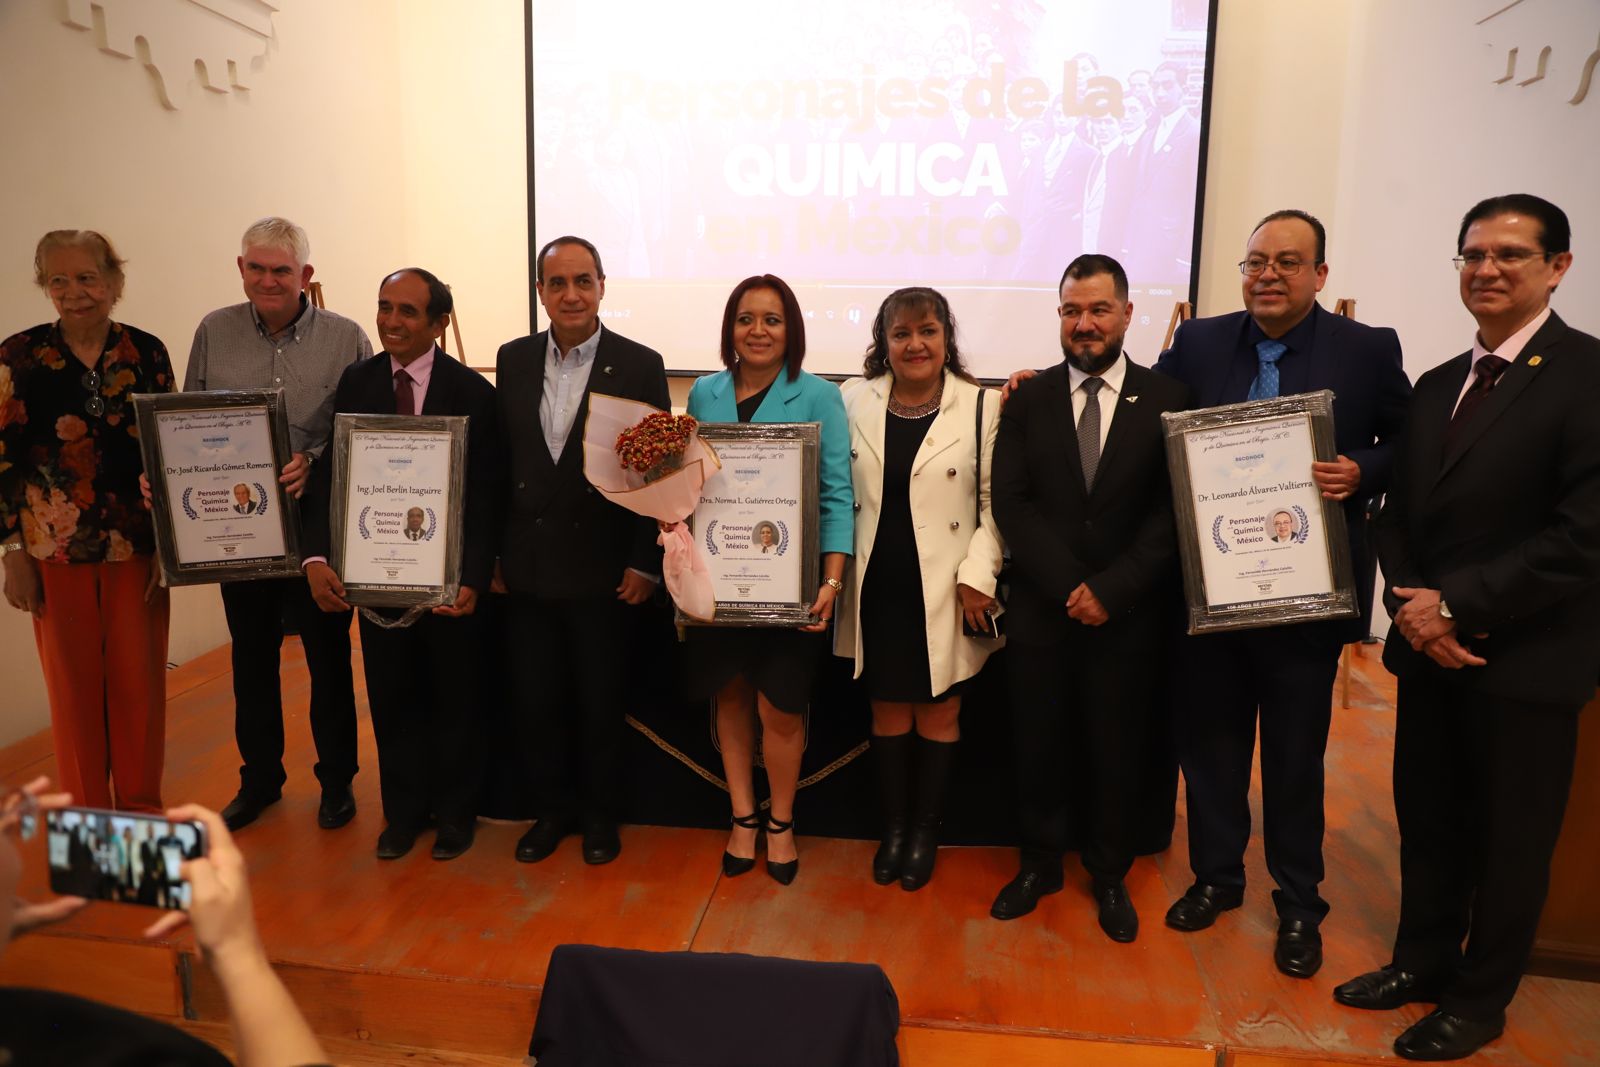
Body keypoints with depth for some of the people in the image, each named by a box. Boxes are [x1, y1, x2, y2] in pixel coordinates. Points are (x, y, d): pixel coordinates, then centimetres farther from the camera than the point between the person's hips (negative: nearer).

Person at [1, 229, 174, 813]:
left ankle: (143, 813, 25)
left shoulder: (146, 352, 1)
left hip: (137, 545, 1)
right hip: (56, 550, -1)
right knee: (74, 687, 9)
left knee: (140, 683, 6)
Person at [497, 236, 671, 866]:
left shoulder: (640, 366, -6)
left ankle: (598, 812, 32)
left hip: (603, 570, -3)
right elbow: (498, 460, 8)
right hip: (528, 569, 3)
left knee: (600, 701, 10)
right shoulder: (513, 360, 5)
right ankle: (553, 807, 33)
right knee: (533, 699, 12)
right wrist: (493, 552, 6)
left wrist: (646, 564, -9)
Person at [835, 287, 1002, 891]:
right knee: (888, 709, 12)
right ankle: (893, 825, 28)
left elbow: (997, 502, -3)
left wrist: (978, 574, -11)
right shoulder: (854, 401, 5)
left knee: (939, 712, 9)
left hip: (947, 590, -2)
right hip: (878, 588, 2)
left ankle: (925, 830, 26)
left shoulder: (981, 406, -3)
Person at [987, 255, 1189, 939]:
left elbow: (1173, 512, -6)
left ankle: (1109, 874, 33)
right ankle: (1039, 863, 33)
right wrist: (1068, 587, -13)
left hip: (1128, 615, -1)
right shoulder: (1028, 401, 4)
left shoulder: (1167, 400, -1)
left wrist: (1110, 590, -14)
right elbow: (1011, 504, -4)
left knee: (1116, 749, 12)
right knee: (1037, 745, 12)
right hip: (1041, 610, 1)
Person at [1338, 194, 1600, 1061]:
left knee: (1507, 838, 11)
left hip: (1525, 656, -6)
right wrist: (1410, 606, -7)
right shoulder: (1437, 385, 11)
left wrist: (1458, 604, -17)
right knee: (1426, 821, 17)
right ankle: (1422, 961, 36)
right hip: (1429, 647, 6)